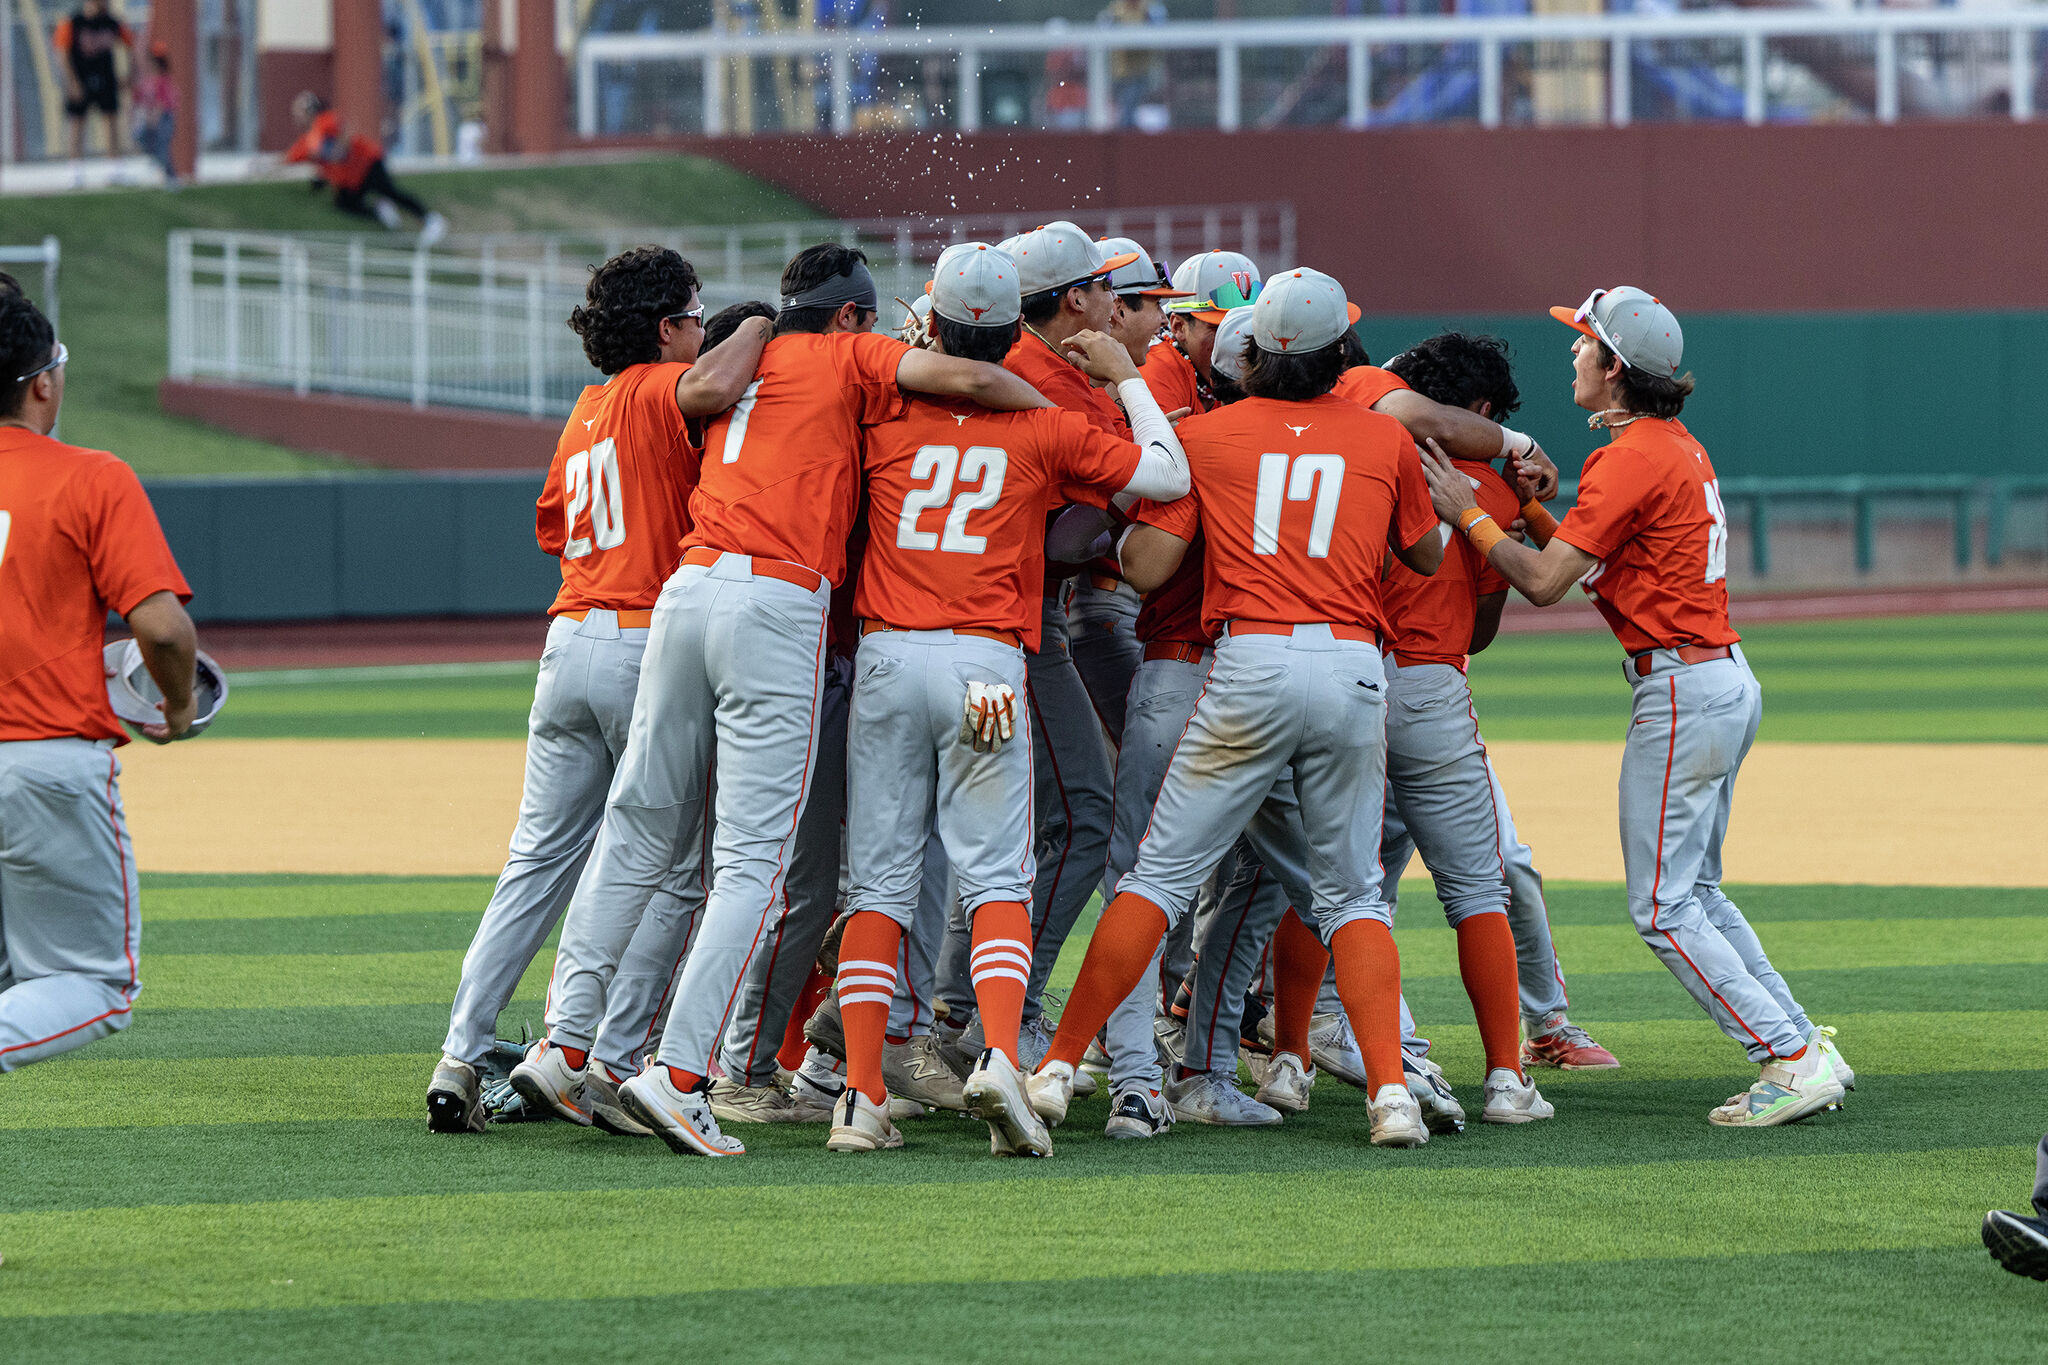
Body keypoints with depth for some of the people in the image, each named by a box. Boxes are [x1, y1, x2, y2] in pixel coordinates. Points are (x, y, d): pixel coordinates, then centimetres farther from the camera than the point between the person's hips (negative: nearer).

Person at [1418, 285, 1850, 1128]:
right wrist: (1527, 505, 8)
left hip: (1681, 692, -10)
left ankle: (1790, 1059, -8)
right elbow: (1583, 561, 18)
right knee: (1695, 893, 18)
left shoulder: (1631, 459, -17)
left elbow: (1543, 581, -19)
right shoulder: (1681, 448, 14)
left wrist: (1467, 512, -9)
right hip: (1726, 680, 10)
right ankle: (1805, 1047, 17)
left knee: (1662, 909, -5)